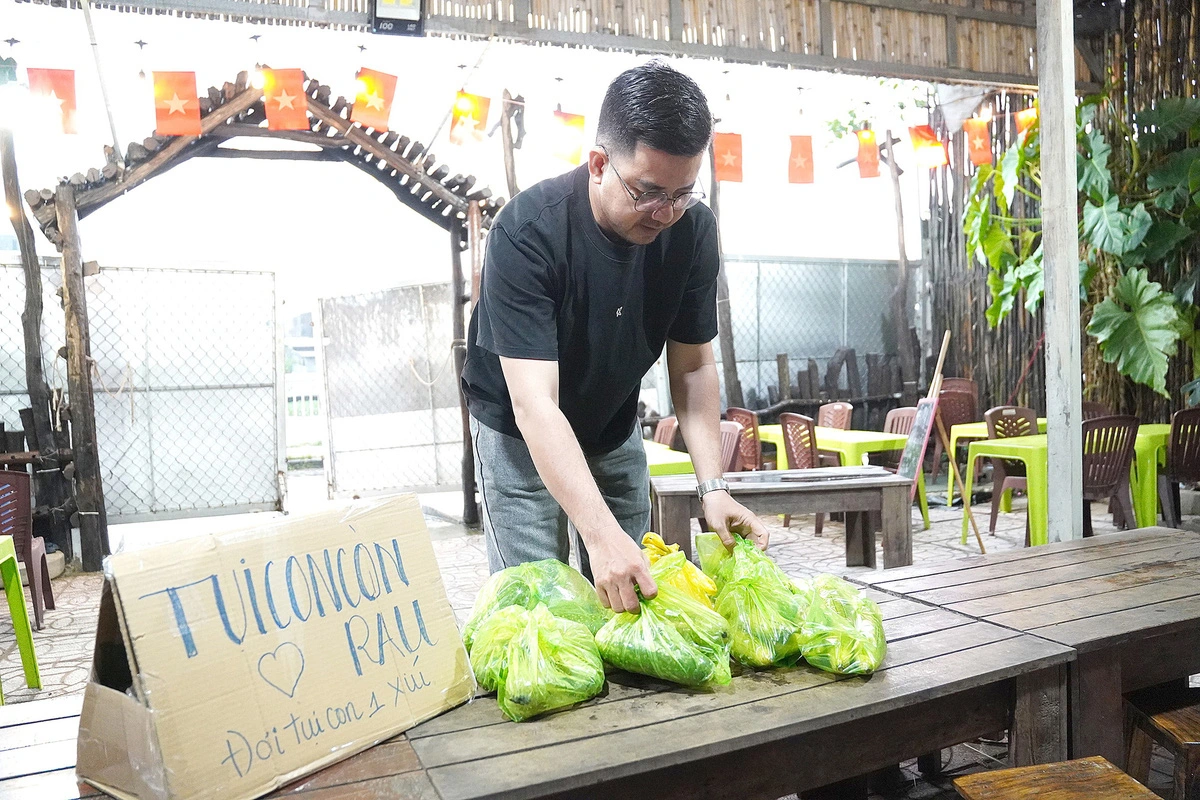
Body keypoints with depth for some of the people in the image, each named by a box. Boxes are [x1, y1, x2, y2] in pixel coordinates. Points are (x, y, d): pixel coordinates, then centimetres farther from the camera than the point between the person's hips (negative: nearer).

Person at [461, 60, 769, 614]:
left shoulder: (693, 229, -17)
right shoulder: (527, 231, -31)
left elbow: (693, 367, -9)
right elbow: (534, 402, -37)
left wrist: (712, 486, -21)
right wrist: (601, 532, -46)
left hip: (615, 428, 4)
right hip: (520, 433, -4)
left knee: (630, 590, 8)